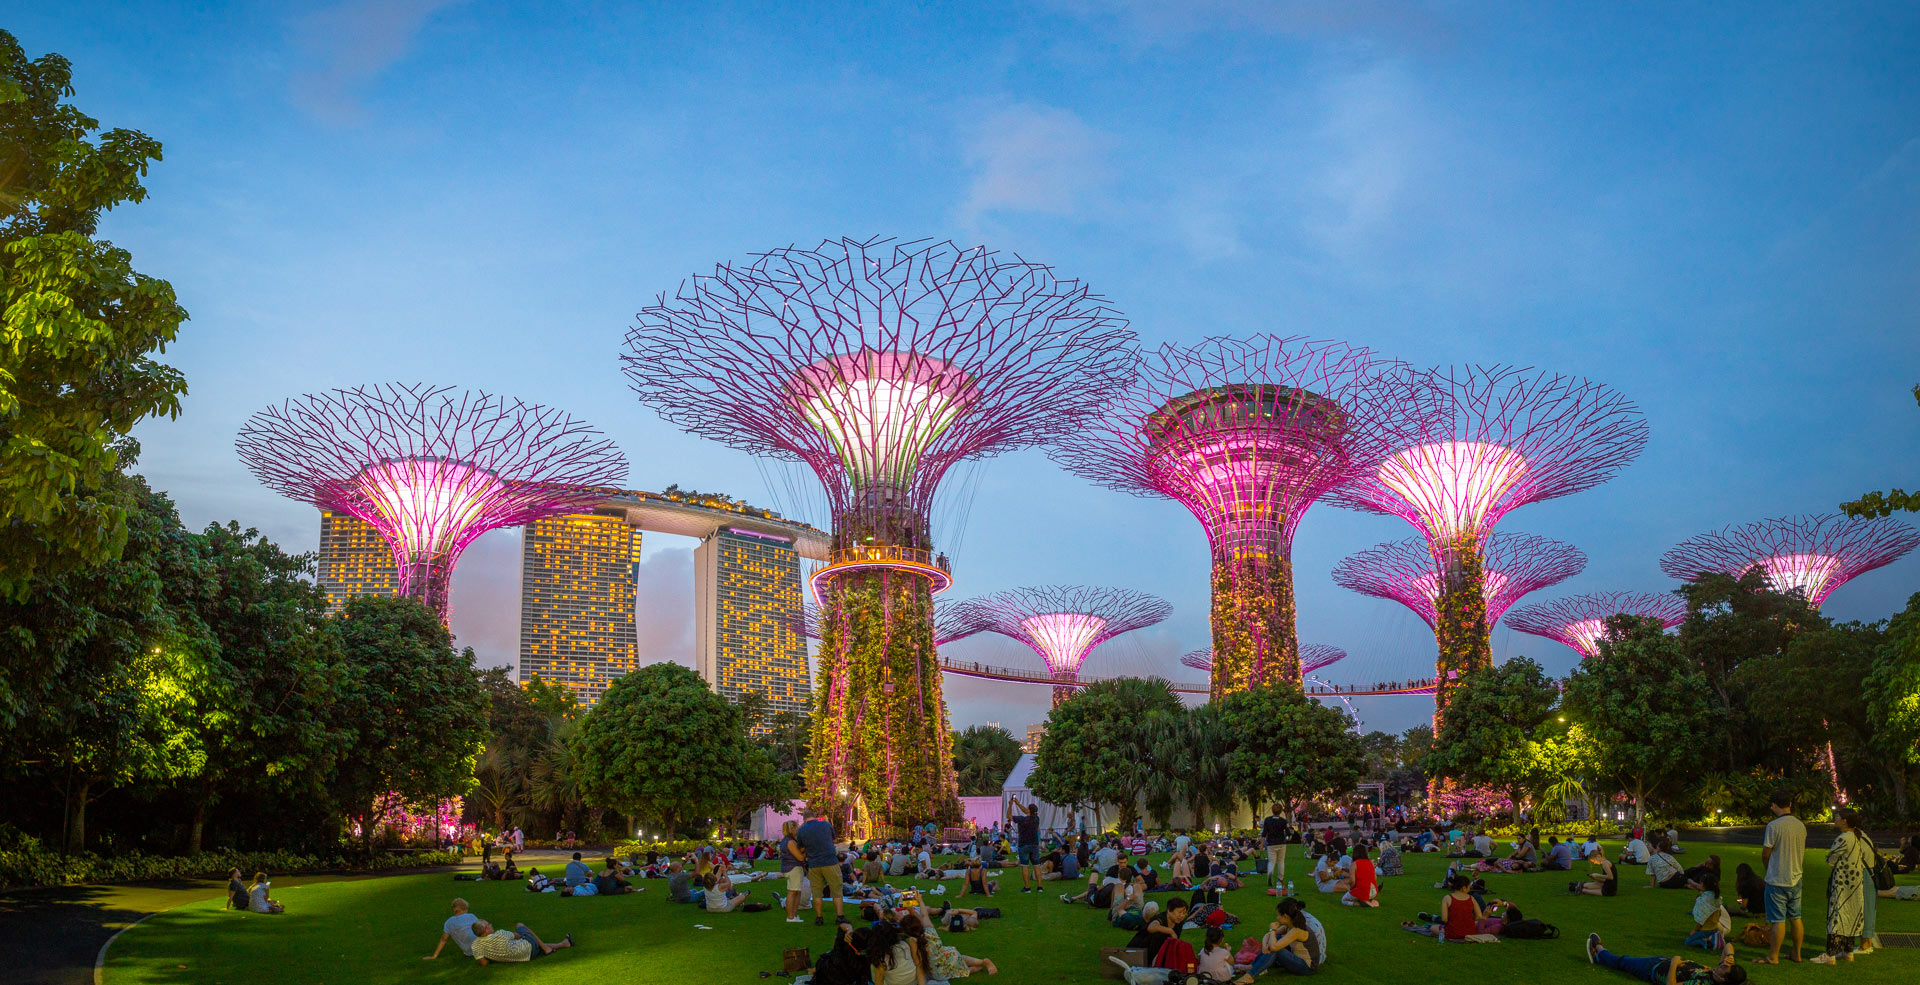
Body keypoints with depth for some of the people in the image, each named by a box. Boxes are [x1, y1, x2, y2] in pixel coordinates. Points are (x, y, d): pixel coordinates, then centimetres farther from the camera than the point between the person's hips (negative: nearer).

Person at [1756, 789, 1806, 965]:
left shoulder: (1774, 826, -17)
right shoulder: (1801, 826, 4)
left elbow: (1765, 854, -12)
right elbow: (1803, 854, 14)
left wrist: (1767, 868, 8)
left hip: (1777, 880, -7)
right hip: (1796, 878, 7)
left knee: (1778, 920, -2)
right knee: (1795, 918, 14)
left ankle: (1773, 956, 4)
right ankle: (1797, 954, 22)